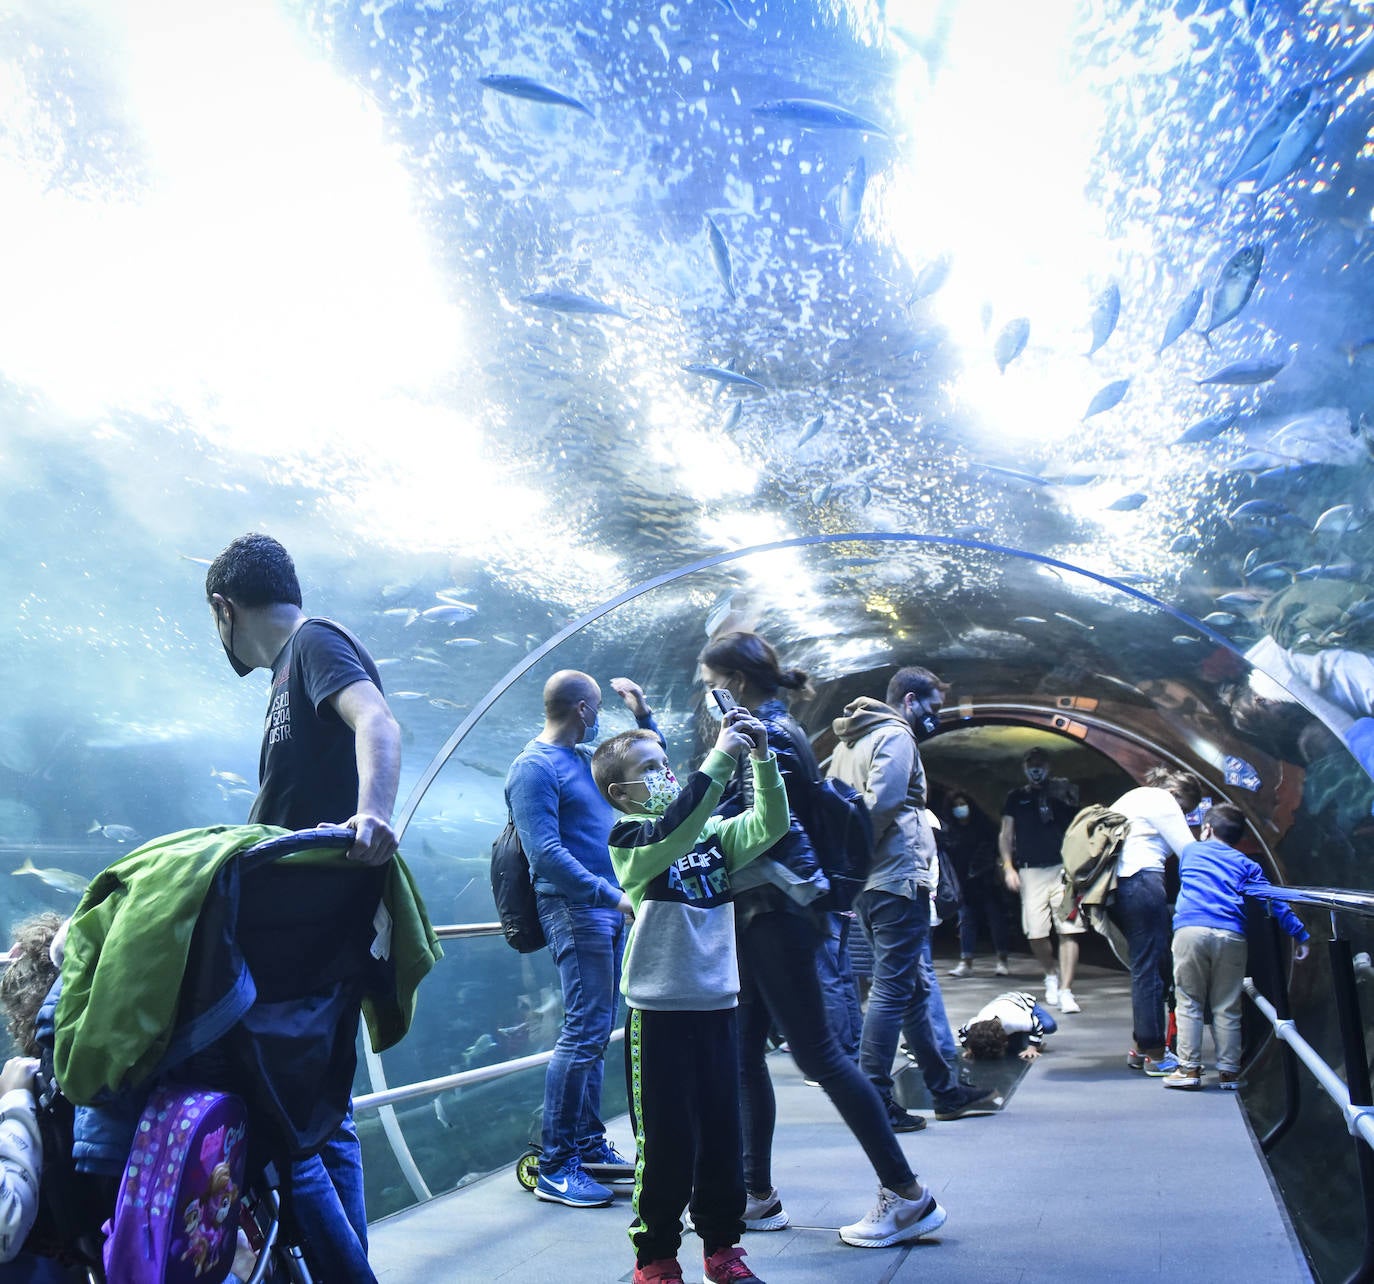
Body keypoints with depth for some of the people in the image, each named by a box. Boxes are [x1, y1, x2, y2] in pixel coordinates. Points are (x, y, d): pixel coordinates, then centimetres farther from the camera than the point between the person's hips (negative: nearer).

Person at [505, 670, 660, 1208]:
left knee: (594, 1032, 13)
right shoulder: (534, 767, -10)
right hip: (574, 908, -9)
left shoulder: (584, 758, 17)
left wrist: (643, 715, 19)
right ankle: (554, 1167, -4)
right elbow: (545, 851, -20)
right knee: (585, 1031, -11)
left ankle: (589, 1144, 23)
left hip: (606, 907, 9)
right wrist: (611, 893, -24)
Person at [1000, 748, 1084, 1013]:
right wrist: (1008, 867, 4)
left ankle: (1065, 991, -8)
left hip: (1064, 869, -1)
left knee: (1068, 930, -10)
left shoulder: (1063, 792, 15)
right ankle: (1051, 975, 22)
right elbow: (1005, 835, 15)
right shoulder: (1016, 798, 17)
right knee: (1035, 933, -5)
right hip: (1031, 871, 1)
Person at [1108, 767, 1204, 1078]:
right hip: (1141, 881, -10)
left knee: (1145, 967, 14)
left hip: (1118, 885, 10)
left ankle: (1141, 1047, 17)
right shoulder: (1162, 801, -1)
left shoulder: (1133, 797, 29)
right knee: (1149, 967, -7)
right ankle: (1155, 1055, -4)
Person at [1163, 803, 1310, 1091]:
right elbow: (1271, 900, 9)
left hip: (1190, 930, -1)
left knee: (1189, 1003, 5)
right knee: (1227, 1007, 8)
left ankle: (1189, 1068, 2)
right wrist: (1299, 933, 7)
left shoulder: (1190, 851, 22)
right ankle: (1229, 1071, 11)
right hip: (1231, 936, 1)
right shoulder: (1246, 865, 20)